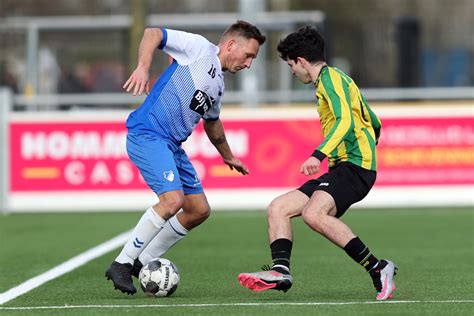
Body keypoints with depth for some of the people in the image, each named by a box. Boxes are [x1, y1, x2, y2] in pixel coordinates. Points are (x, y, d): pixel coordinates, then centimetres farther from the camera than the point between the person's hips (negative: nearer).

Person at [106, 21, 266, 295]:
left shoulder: (219, 84, 21)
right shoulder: (199, 48, -4)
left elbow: (211, 121, 39)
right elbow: (153, 33, -12)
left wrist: (228, 156, 49)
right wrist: (143, 68, -28)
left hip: (172, 146, 10)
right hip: (148, 135, -10)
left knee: (200, 210, 8)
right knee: (173, 199, -25)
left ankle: (142, 263, 16)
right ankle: (121, 264, -14)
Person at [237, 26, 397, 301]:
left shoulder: (330, 78, -6)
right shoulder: (334, 79, 24)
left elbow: (345, 122, -24)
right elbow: (375, 123, 31)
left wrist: (318, 155, -36)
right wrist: (368, 150, 48)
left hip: (354, 166, -11)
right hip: (342, 168, 11)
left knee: (313, 214, -32)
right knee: (278, 209, 2)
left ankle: (378, 269, -25)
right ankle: (281, 270, -16)